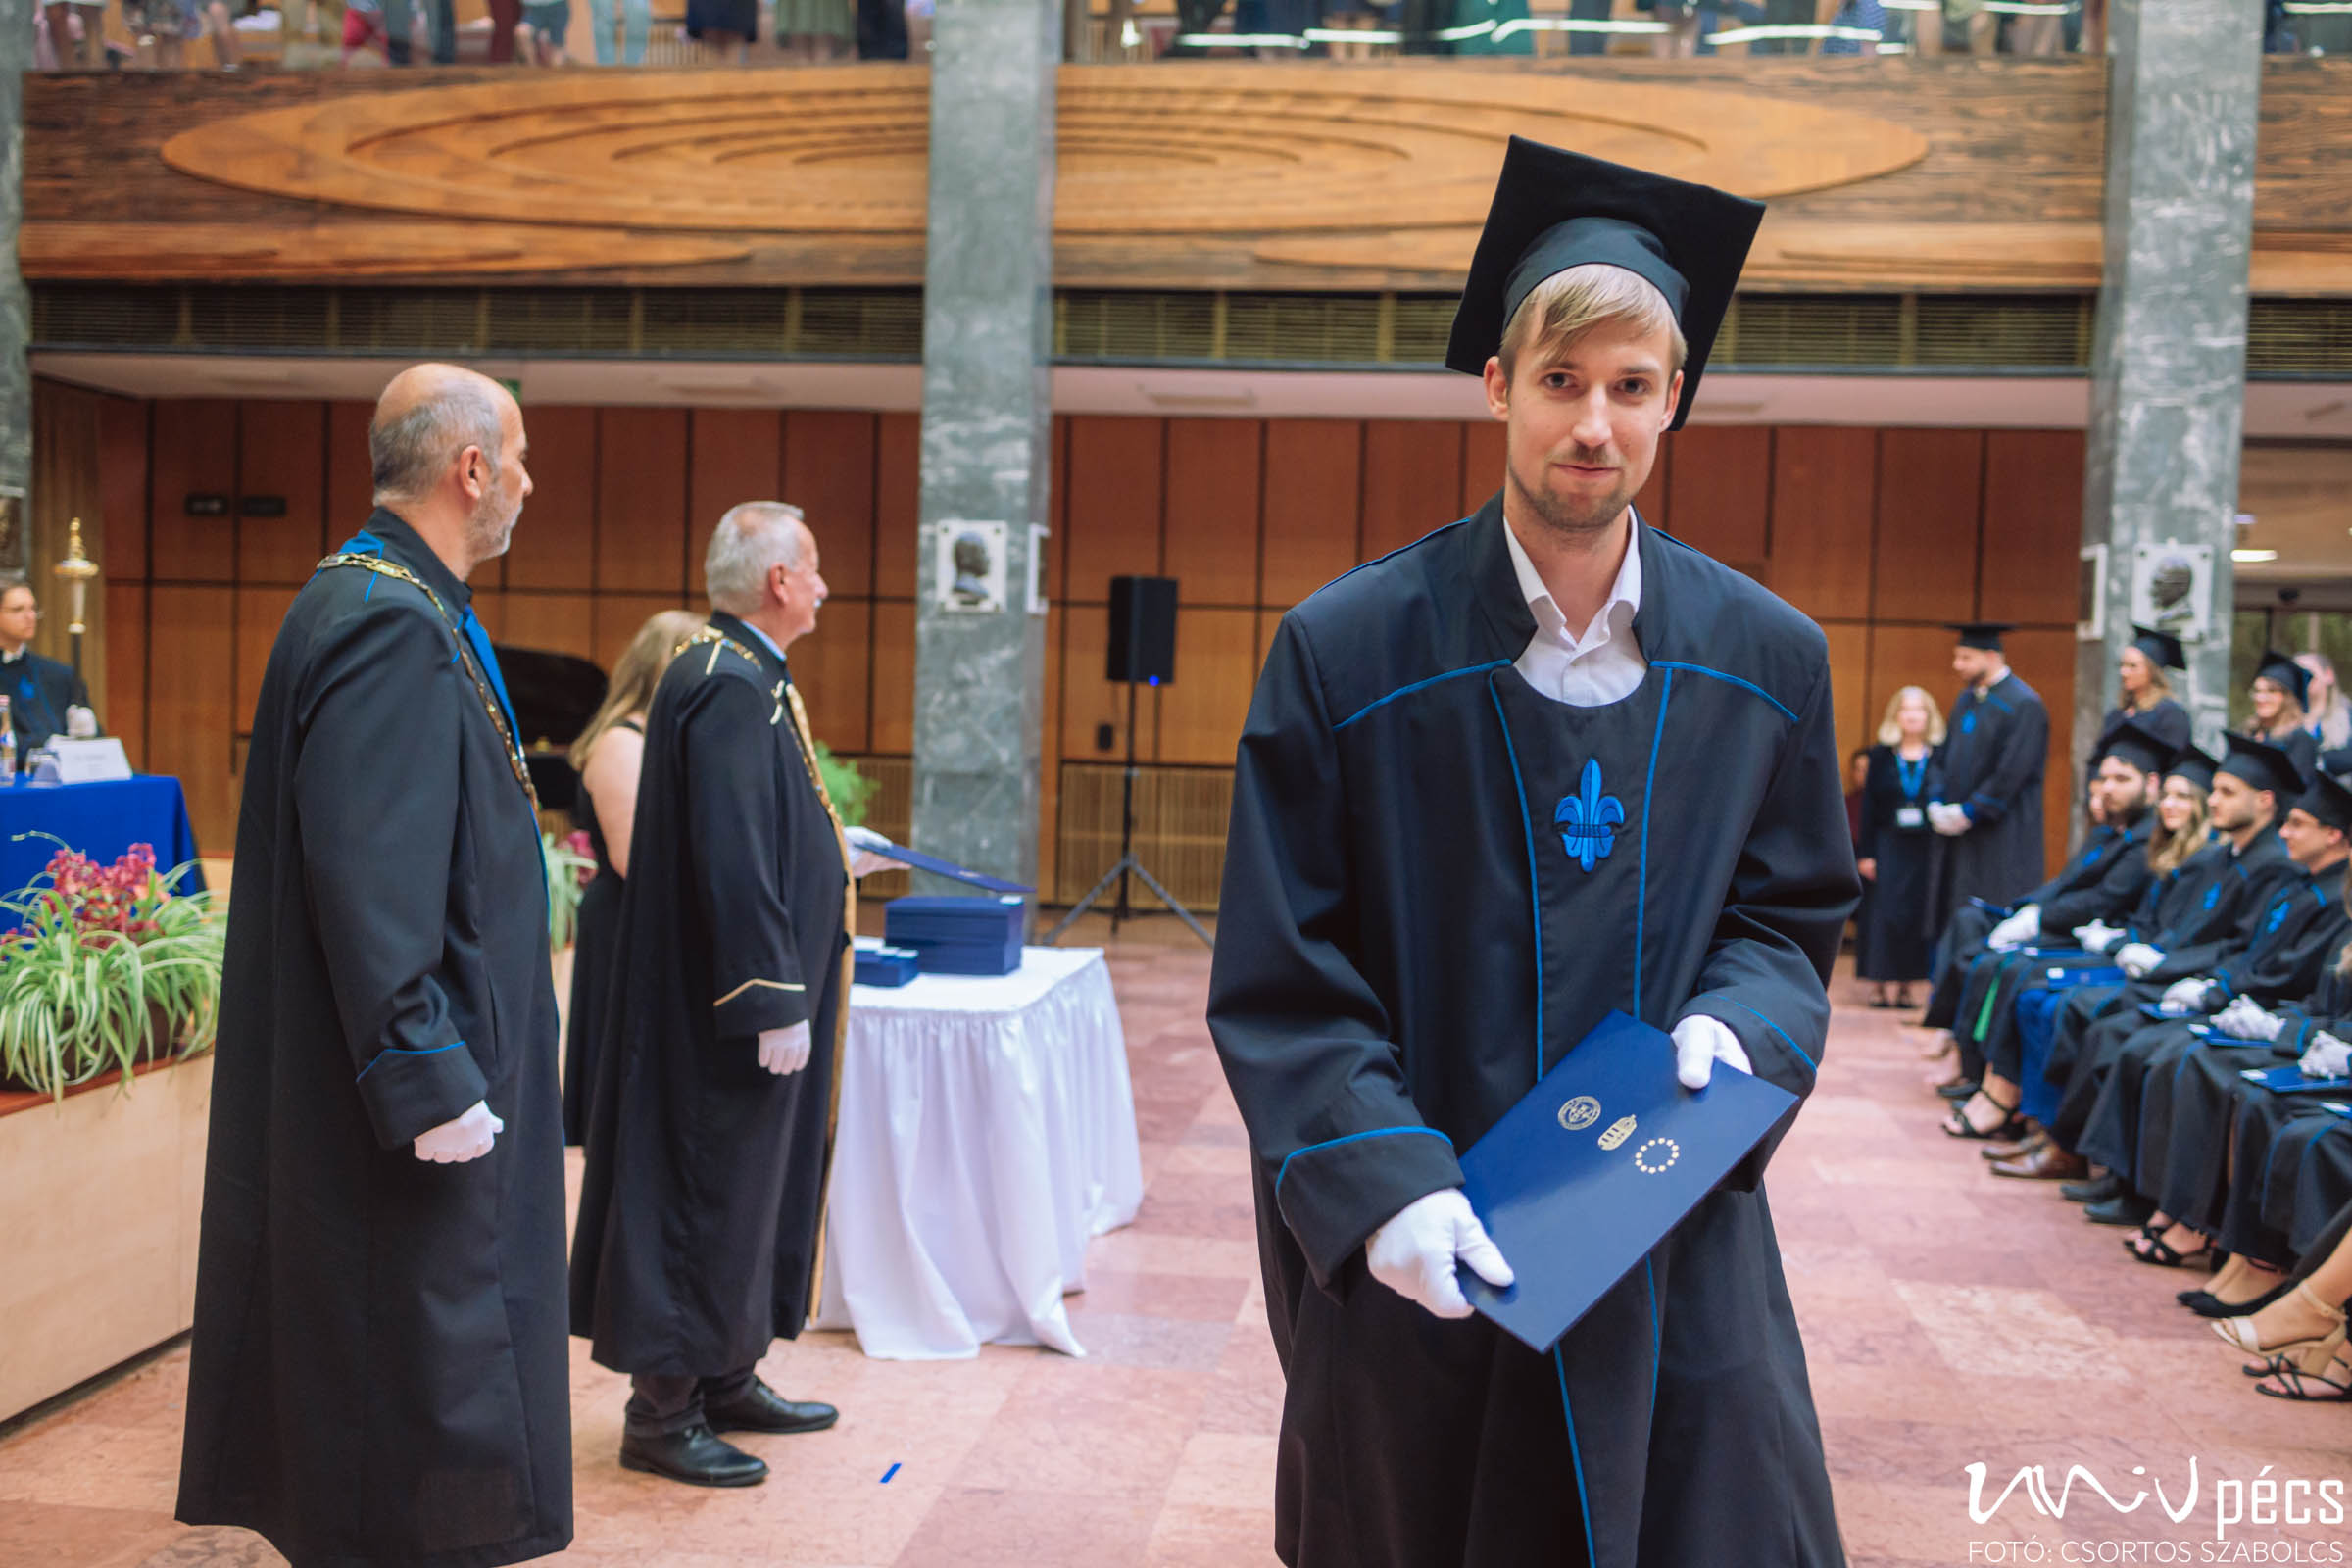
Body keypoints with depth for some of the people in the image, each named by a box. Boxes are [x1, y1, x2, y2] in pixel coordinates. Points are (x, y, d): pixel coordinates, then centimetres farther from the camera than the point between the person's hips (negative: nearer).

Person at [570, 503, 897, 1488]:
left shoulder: (737, 673, 11)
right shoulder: (732, 687, -21)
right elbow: (733, 862, -26)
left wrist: (829, 861, 31)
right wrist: (774, 1003, -25)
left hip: (741, 998, 11)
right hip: (730, 1009, -11)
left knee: (745, 1188, 18)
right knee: (710, 1194, -1)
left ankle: (726, 1377, 30)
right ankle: (663, 1412, 11)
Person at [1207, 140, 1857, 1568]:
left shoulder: (1768, 659, 1)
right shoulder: (1349, 650, -8)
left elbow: (1795, 911, 10)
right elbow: (1277, 978, -8)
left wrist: (1737, 1024, -12)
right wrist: (1380, 1180, -20)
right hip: (1415, 1267, -2)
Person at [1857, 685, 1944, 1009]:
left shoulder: (1941, 757, 3)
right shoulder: (1881, 756, 5)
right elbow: (1868, 806, 3)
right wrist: (1866, 853, -2)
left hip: (1926, 848, 0)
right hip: (1888, 846, 0)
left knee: (1917, 912, 1)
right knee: (1885, 914, -4)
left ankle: (1905, 984, 9)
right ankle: (1884, 984, 0)